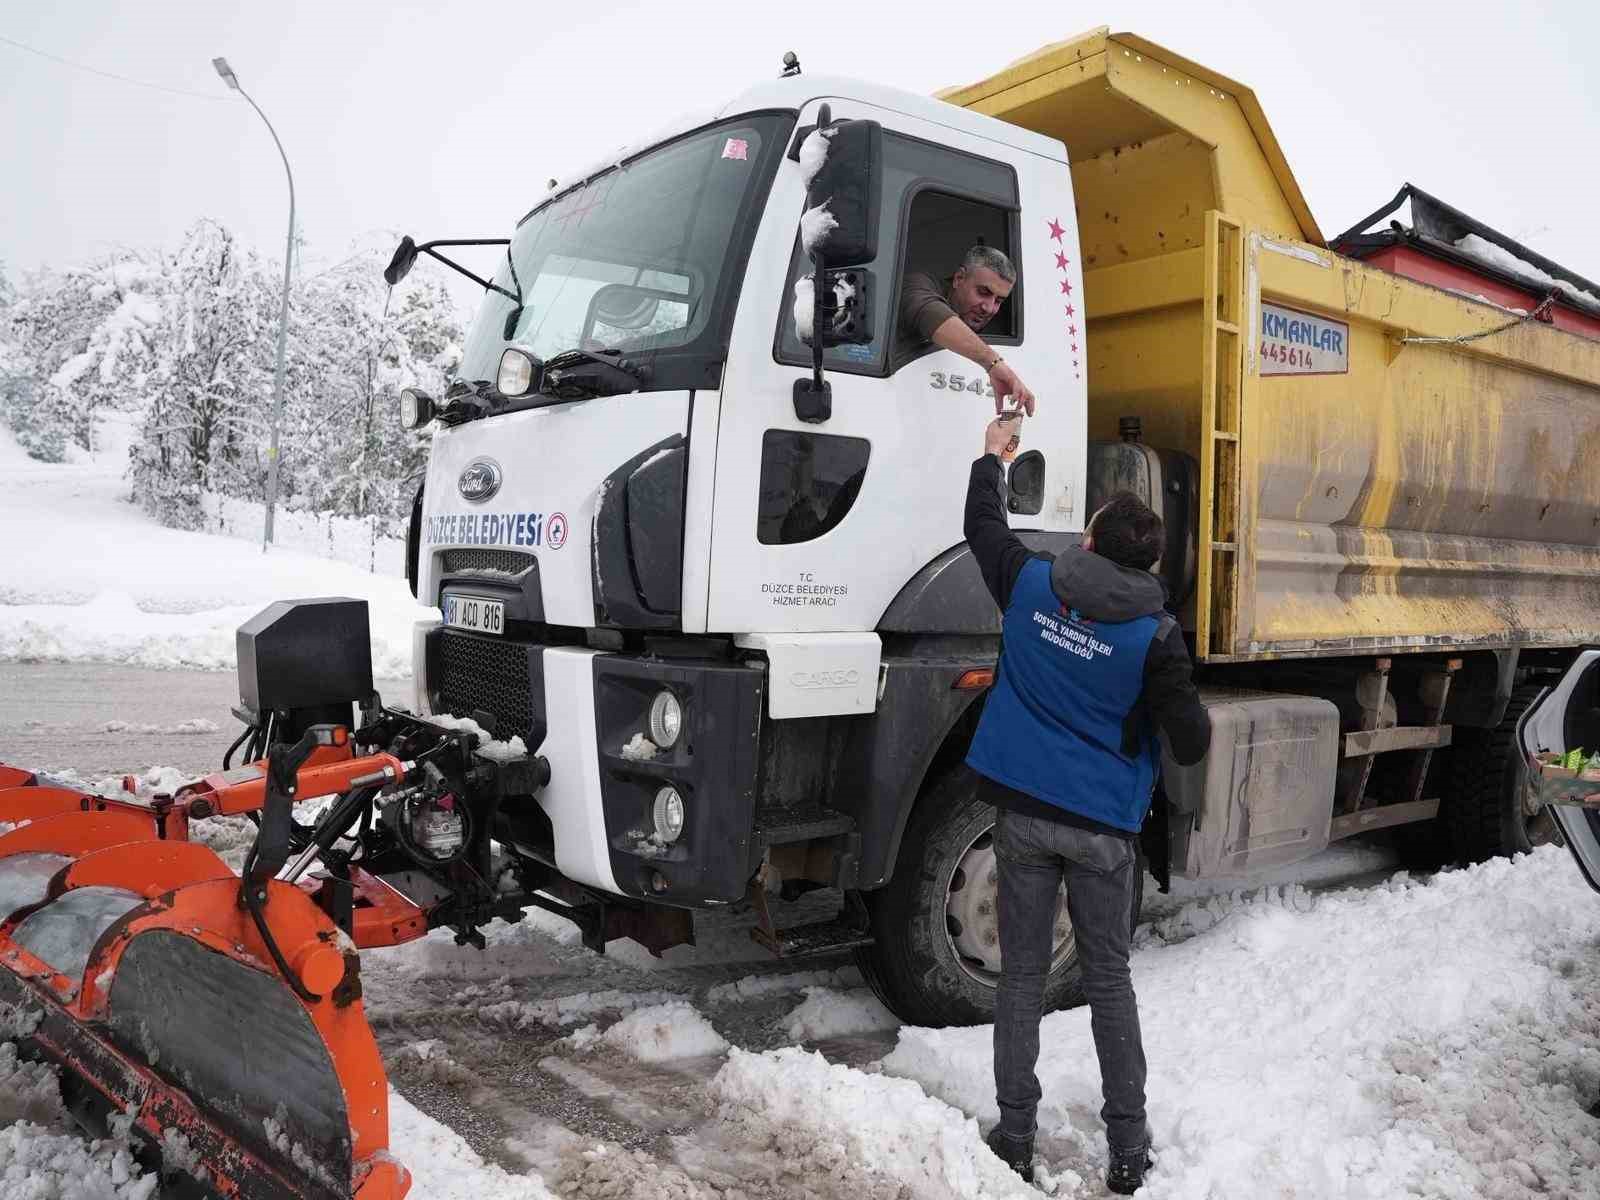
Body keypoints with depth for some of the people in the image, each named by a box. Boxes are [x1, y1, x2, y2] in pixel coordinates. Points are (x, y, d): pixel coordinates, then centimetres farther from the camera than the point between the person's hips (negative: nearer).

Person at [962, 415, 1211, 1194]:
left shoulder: (1032, 584, -3)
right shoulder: (1154, 634, -11)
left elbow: (983, 526, 16)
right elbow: (1190, 743, -9)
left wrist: (992, 454, 31)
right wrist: (1198, 725, 15)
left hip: (1023, 811, 2)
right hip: (1102, 825, -1)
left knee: (1021, 974, 10)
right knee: (1109, 980, 11)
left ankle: (1015, 1136, 17)